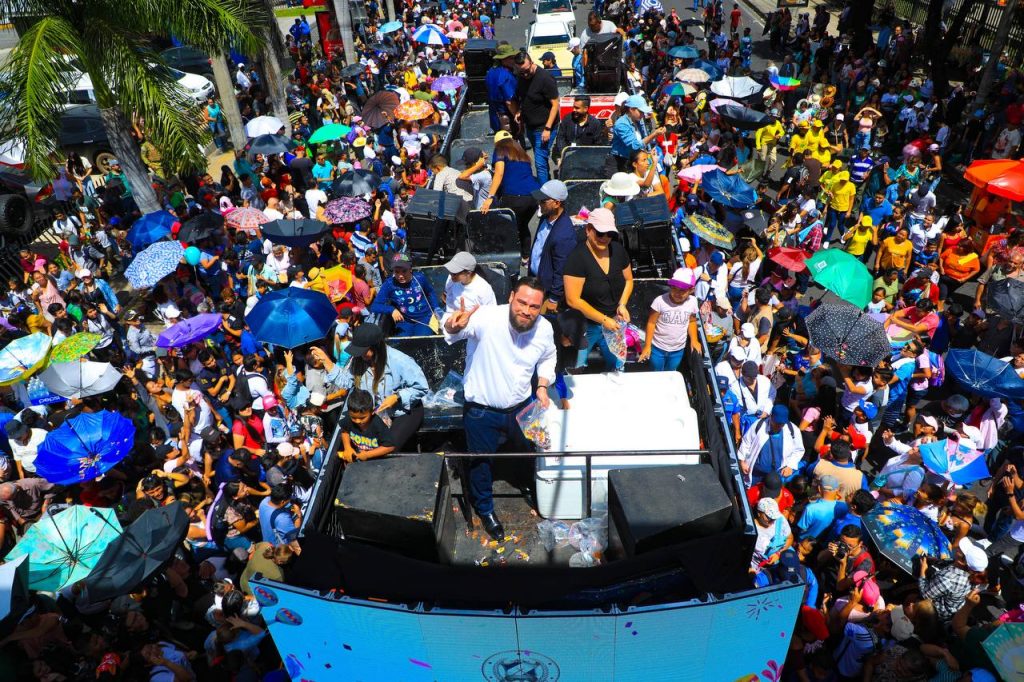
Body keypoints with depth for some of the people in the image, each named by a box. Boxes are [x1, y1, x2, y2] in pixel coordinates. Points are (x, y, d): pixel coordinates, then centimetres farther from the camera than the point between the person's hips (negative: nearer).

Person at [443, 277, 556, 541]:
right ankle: (484, 509, 46)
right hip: (482, 411, -4)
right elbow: (451, 331, -47)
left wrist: (543, 386, -2)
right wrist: (455, 325, -70)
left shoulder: (544, 328, -13)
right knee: (481, 461, 17)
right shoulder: (487, 317, -31)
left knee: (528, 453, 28)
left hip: (521, 407, 4)